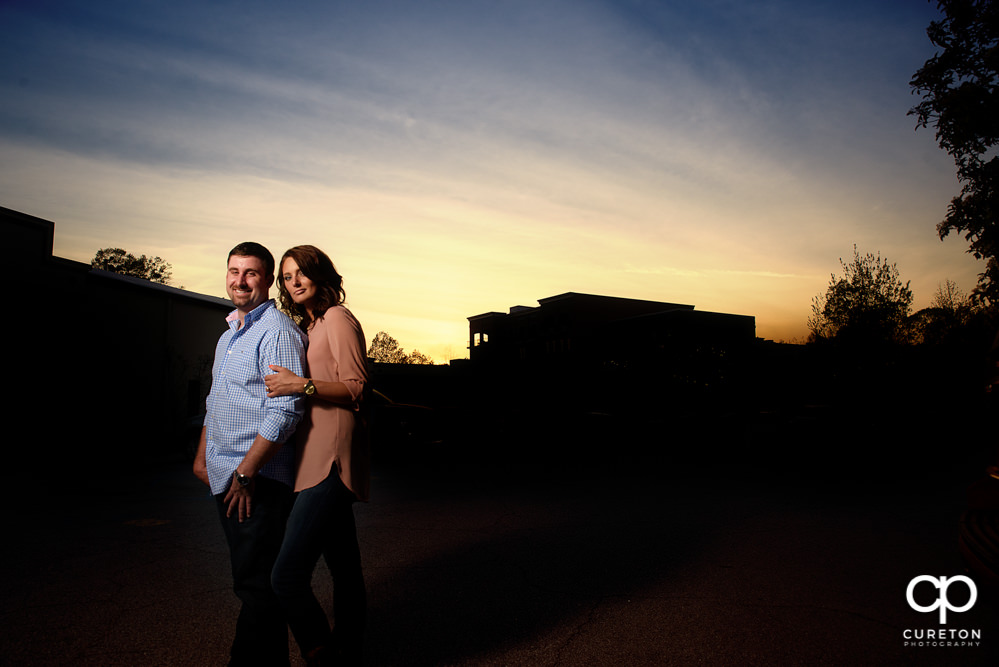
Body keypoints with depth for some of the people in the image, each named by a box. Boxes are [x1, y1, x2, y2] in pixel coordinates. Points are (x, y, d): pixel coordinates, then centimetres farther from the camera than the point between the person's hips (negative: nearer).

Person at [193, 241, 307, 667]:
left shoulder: (277, 332, -13)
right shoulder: (229, 334, 17)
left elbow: (286, 411, -21)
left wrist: (245, 472, -20)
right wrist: (202, 455, 21)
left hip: (258, 481, -9)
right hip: (225, 477, 9)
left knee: (256, 584, -4)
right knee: (249, 579, 16)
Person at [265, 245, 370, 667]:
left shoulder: (338, 319, -5)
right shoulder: (307, 326, 22)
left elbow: (356, 388, -12)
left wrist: (303, 385, -22)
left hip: (330, 459, -10)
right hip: (316, 457, 10)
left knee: (287, 577, -15)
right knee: (344, 567, 14)